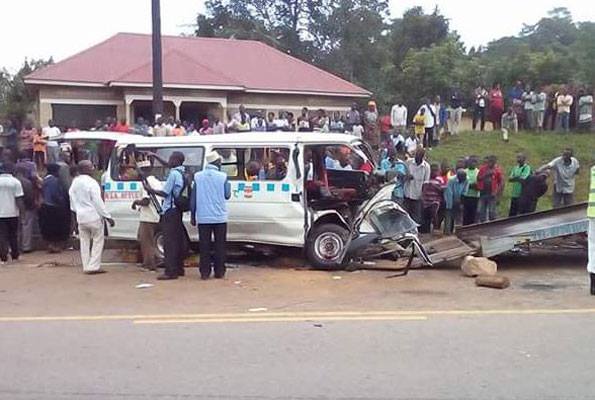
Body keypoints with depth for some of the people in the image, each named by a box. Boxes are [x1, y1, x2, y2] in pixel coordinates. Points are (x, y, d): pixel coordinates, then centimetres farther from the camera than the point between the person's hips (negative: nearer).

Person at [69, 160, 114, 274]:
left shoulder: (74, 182, 8)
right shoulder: (91, 183, -15)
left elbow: (72, 199, 16)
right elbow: (98, 202, -17)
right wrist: (108, 216, -13)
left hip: (81, 217, 7)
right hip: (94, 216, -7)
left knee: (84, 242, 12)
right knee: (98, 241, 2)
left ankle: (86, 267, 15)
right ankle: (94, 266, -2)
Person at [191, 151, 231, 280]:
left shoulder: (197, 176, 0)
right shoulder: (222, 176, -6)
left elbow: (193, 198, 3)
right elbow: (227, 195, 3)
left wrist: (192, 215, 10)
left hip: (203, 217, 1)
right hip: (219, 217, -1)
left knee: (204, 245, 6)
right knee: (219, 245, 7)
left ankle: (204, 272, 6)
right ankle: (219, 272, 9)